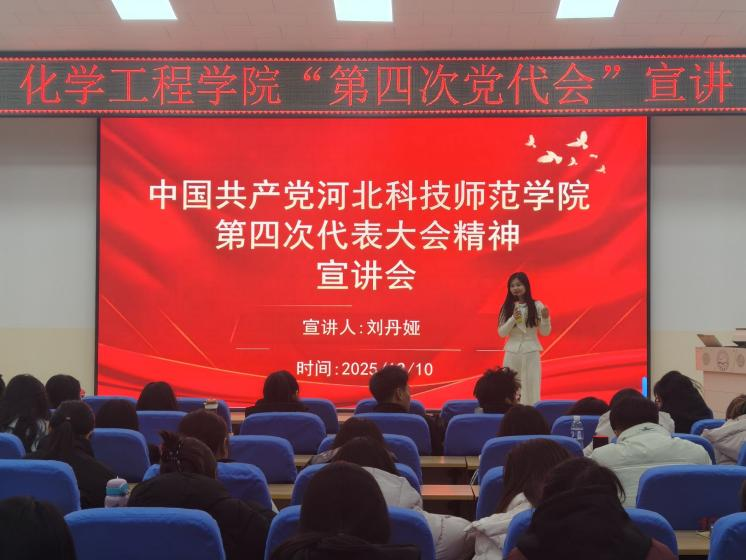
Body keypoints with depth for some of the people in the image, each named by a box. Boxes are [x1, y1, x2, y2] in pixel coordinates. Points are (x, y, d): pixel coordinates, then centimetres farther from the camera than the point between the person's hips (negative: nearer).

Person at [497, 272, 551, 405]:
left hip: (531, 352, -2)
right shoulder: (507, 307, 3)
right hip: (512, 352, 2)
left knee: (531, 388, 1)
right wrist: (513, 319, -16)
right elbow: (501, 333, -2)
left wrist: (546, 318, -18)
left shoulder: (536, 306, -2)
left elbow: (545, 332, 0)